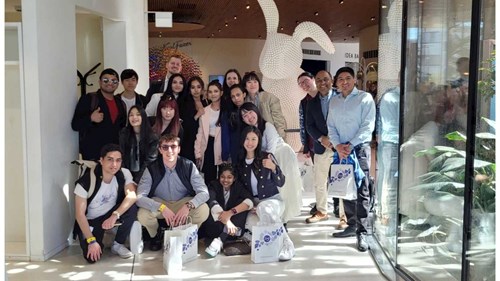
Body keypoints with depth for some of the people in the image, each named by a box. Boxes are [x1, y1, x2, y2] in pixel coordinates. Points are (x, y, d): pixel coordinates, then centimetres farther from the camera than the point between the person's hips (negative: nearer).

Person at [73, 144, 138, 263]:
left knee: (132, 207, -28)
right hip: (90, 221, -3)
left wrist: (115, 215, -44)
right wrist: (91, 241, -26)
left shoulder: (124, 174, -15)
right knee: (92, 257, -24)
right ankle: (98, 240, 14)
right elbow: (80, 213, -21)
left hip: (110, 215, 3)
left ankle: (118, 245, -6)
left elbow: (132, 195, -30)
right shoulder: (86, 181, -23)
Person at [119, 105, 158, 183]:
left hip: (144, 175, -2)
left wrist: (137, 180, -15)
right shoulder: (124, 133, 3)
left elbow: (150, 160, -8)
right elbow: (121, 156, 4)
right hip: (128, 174, 2)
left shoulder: (152, 137, -6)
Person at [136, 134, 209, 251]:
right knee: (142, 215, -31)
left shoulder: (189, 166, -17)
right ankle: (156, 236, 6)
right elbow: (139, 197, -24)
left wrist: (189, 206, -39)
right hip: (159, 203, 0)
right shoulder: (152, 169, -18)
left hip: (183, 202, 0)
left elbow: (204, 192, -20)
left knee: (203, 210, -29)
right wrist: (162, 207, -40)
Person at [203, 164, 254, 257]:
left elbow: (249, 201, -19)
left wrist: (231, 212, -36)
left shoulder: (238, 186, 0)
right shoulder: (214, 185, -6)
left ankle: (220, 240, -30)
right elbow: (212, 203, -27)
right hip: (217, 227, -2)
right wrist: (227, 222, -43)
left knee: (242, 205, -22)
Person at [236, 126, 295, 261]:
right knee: (250, 224, -33)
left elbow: (281, 183, -4)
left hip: (273, 199, -2)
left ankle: (287, 245, -28)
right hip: (253, 203, 2)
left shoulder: (267, 157, -3)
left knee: (264, 208, -39)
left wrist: (273, 168, -22)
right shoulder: (240, 162, 6)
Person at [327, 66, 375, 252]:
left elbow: (368, 126, -10)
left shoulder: (365, 98, -2)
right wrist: (338, 146, -7)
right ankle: (352, 225, 21)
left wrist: (350, 145, -15)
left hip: (359, 148, -5)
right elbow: (331, 126, 9)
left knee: (362, 191, -8)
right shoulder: (334, 101, 14)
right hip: (340, 149, 5)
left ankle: (361, 232, -7)